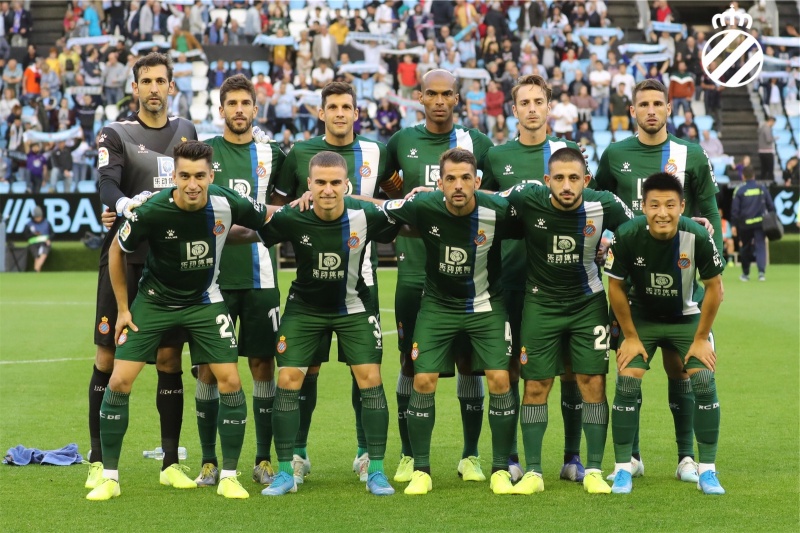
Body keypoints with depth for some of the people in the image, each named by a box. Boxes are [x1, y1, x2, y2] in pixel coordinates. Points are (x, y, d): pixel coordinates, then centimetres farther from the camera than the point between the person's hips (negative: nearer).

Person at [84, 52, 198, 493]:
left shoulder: (186, 131, 14)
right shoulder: (116, 134, 0)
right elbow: (106, 184, -17)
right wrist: (124, 204, -38)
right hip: (124, 259, -3)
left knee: (169, 359, 4)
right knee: (108, 358, -2)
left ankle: (171, 461, 10)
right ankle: (98, 461, 5)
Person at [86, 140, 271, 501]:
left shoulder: (227, 205, -21)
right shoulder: (151, 211, -25)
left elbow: (269, 218, 3)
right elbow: (117, 251, -6)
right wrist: (123, 308, -3)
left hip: (204, 301, 1)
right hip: (154, 301, -1)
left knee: (230, 381, -8)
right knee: (120, 380, -9)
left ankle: (229, 477, 7)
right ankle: (109, 477, 4)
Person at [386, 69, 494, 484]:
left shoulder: (476, 143, 3)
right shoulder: (402, 142, 5)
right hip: (414, 269, 1)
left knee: (469, 360, 1)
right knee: (411, 361, 4)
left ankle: (470, 456, 11)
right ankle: (408, 455, 14)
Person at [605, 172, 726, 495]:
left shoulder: (697, 237, -26)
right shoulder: (627, 237, -26)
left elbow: (714, 288, -11)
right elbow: (616, 287, -10)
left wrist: (701, 338, -9)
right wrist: (630, 336, -7)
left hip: (687, 317, 0)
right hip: (641, 319, 0)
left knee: (704, 381, -12)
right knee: (627, 381, -13)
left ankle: (707, 471, 0)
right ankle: (623, 470, 0)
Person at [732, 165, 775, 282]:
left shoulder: (739, 190, -4)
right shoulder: (762, 189, 4)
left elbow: (735, 210, -4)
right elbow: (771, 206, 9)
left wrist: (734, 225, 2)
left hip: (744, 224, -1)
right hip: (759, 223, 1)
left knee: (745, 248, 13)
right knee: (760, 247, -1)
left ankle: (745, 274, 22)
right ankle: (761, 271, -20)